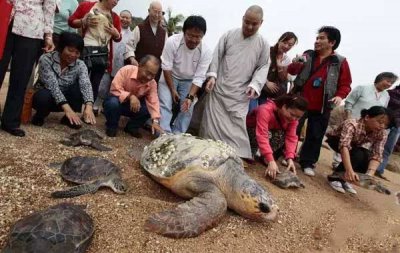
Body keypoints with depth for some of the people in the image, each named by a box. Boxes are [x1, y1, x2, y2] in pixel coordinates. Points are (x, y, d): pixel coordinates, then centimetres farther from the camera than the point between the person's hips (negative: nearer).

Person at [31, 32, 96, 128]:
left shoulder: (80, 65, -13)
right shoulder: (46, 59, -20)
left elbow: (86, 84, -30)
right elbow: (52, 85, -32)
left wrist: (89, 106, -49)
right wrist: (67, 108, -45)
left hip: (66, 98, 2)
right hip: (47, 97, -2)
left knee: (79, 86, -26)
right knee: (43, 96, -36)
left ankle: (69, 118, -6)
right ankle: (39, 116, -2)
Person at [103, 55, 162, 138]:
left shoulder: (152, 83, -15)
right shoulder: (126, 70, -25)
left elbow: (153, 102, -23)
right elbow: (114, 89, -27)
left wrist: (155, 121, -37)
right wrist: (130, 96, -41)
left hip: (135, 106, 4)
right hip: (118, 101, -3)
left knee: (148, 109, -21)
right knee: (113, 103, -36)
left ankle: (131, 127, 6)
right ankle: (111, 127, -6)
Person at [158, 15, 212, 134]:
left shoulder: (206, 52, -23)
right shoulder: (172, 41, -28)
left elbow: (199, 77, -21)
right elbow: (166, 68, -20)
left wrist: (190, 97, -32)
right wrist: (172, 90, -18)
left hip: (189, 81, 2)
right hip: (169, 77, -2)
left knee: (187, 109, -4)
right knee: (165, 105, -13)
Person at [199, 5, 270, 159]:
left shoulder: (263, 44, 4)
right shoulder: (229, 35, 4)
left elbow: (263, 67, 4)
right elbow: (217, 56, 5)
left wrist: (254, 85, -11)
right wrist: (212, 75, -7)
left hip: (240, 94, -1)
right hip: (218, 88, 1)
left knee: (237, 124, -6)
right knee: (212, 122, 6)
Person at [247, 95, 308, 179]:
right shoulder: (266, 110, -38)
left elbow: (291, 137, -23)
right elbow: (262, 136, -48)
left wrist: (290, 158, -39)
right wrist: (270, 160, -55)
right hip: (252, 130, -5)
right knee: (268, 135, -37)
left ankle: (265, 158, -10)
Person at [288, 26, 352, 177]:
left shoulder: (340, 62, -1)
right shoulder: (308, 55, 3)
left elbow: (345, 84, 3)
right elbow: (291, 71, -1)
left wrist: (340, 96, -17)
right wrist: (296, 63, -24)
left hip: (322, 108, 0)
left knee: (315, 136, 5)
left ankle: (308, 163, 19)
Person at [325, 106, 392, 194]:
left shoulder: (381, 134, -21)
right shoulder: (352, 124, -37)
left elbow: (377, 156, -28)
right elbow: (344, 146, -51)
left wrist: (370, 174, -46)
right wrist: (349, 170, -63)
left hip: (354, 146, 5)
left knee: (368, 157, -22)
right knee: (357, 155, -30)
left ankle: (345, 179, -2)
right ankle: (335, 177, -13)